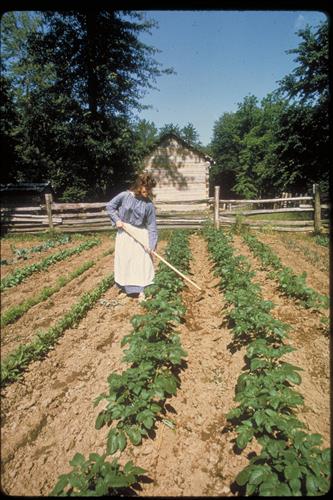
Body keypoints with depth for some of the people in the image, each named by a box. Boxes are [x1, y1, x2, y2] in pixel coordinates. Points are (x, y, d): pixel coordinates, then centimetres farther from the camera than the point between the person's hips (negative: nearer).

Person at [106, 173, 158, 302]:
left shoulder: (148, 204, -10)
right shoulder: (125, 195, -12)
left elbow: (152, 225, -9)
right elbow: (110, 206, 2)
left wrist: (152, 244, -14)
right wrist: (116, 220, -10)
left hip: (140, 234, 0)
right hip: (124, 232, 0)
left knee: (141, 262, -2)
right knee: (124, 261, 9)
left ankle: (140, 291, 10)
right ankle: (125, 288, 28)